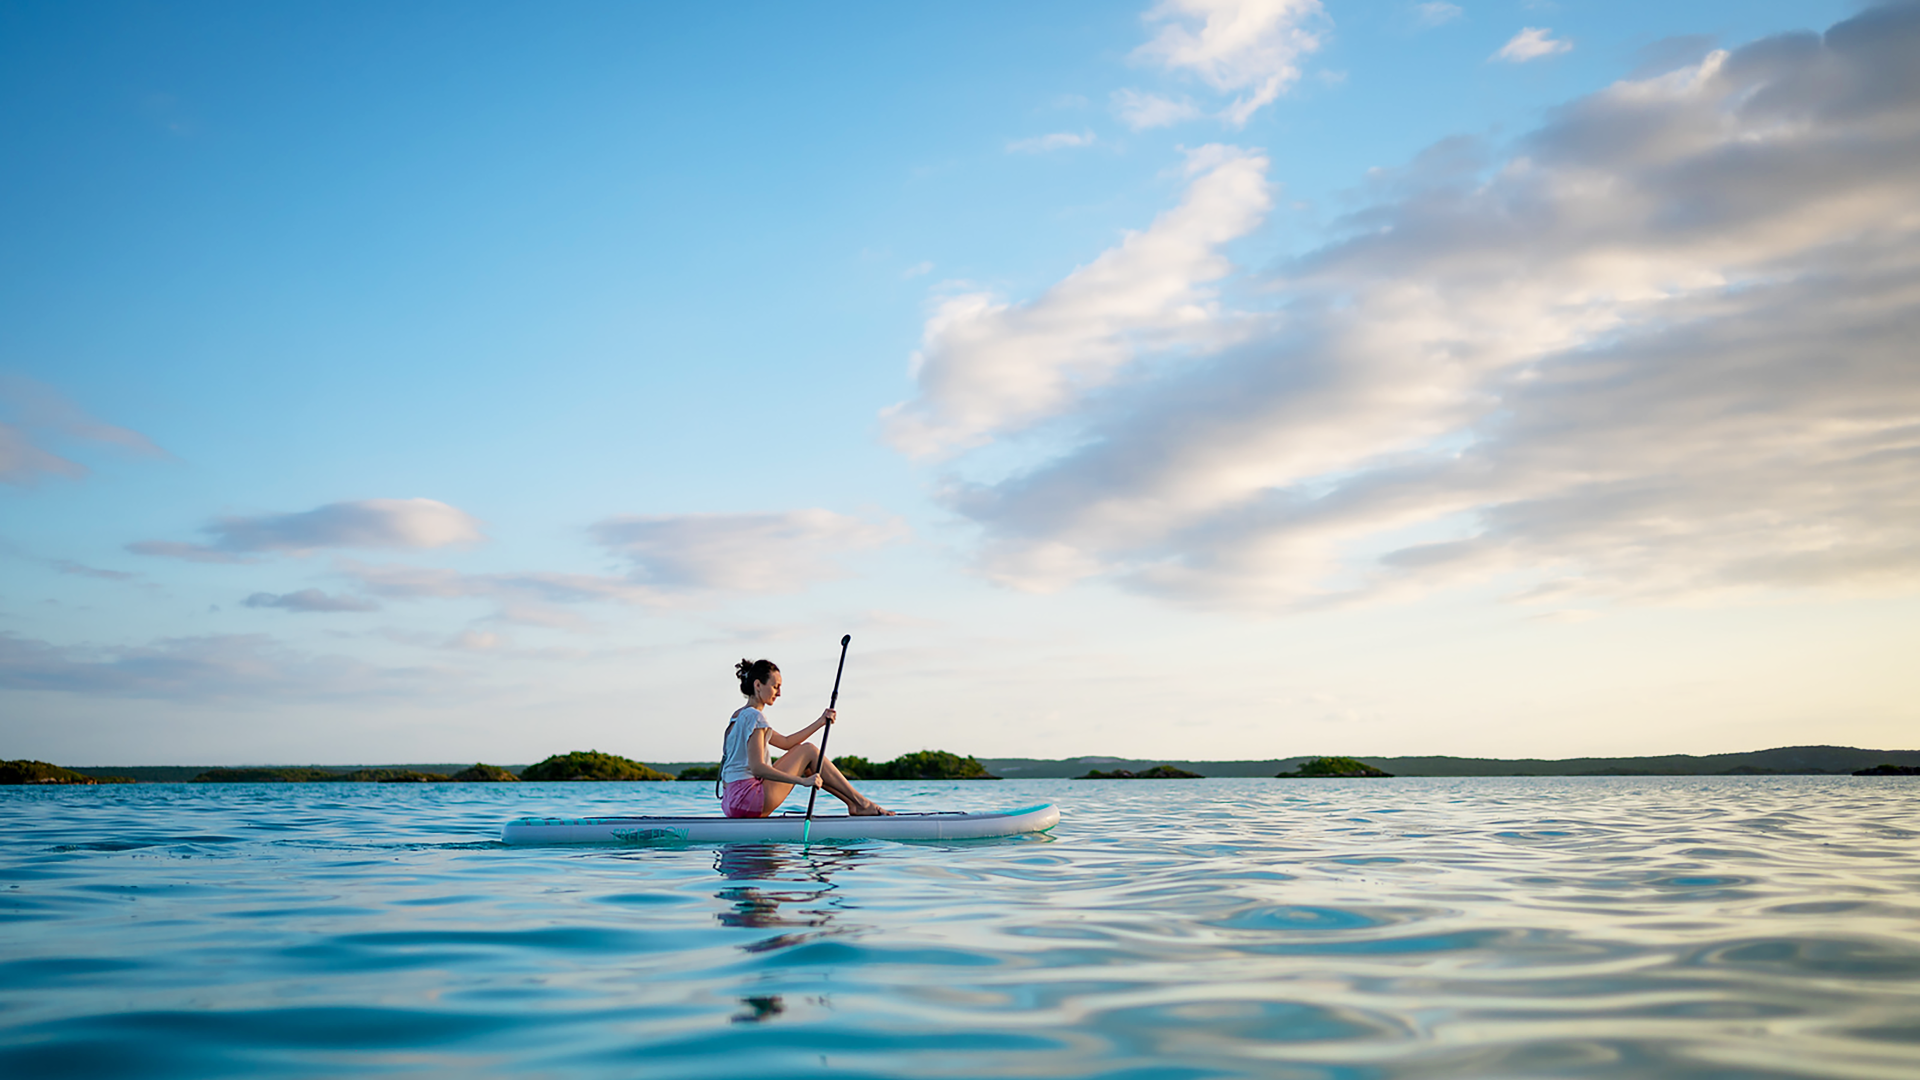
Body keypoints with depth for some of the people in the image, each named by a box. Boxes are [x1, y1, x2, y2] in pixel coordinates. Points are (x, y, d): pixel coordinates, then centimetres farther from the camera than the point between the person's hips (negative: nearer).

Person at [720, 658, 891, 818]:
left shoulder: (739, 716, 18)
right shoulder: (754, 716, -13)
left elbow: (786, 742, 23)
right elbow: (757, 768, -24)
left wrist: (820, 722, 19)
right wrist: (802, 781, -25)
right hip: (748, 801, -10)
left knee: (802, 755, 19)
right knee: (809, 751, 0)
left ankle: (853, 804, 16)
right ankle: (861, 803, 5)